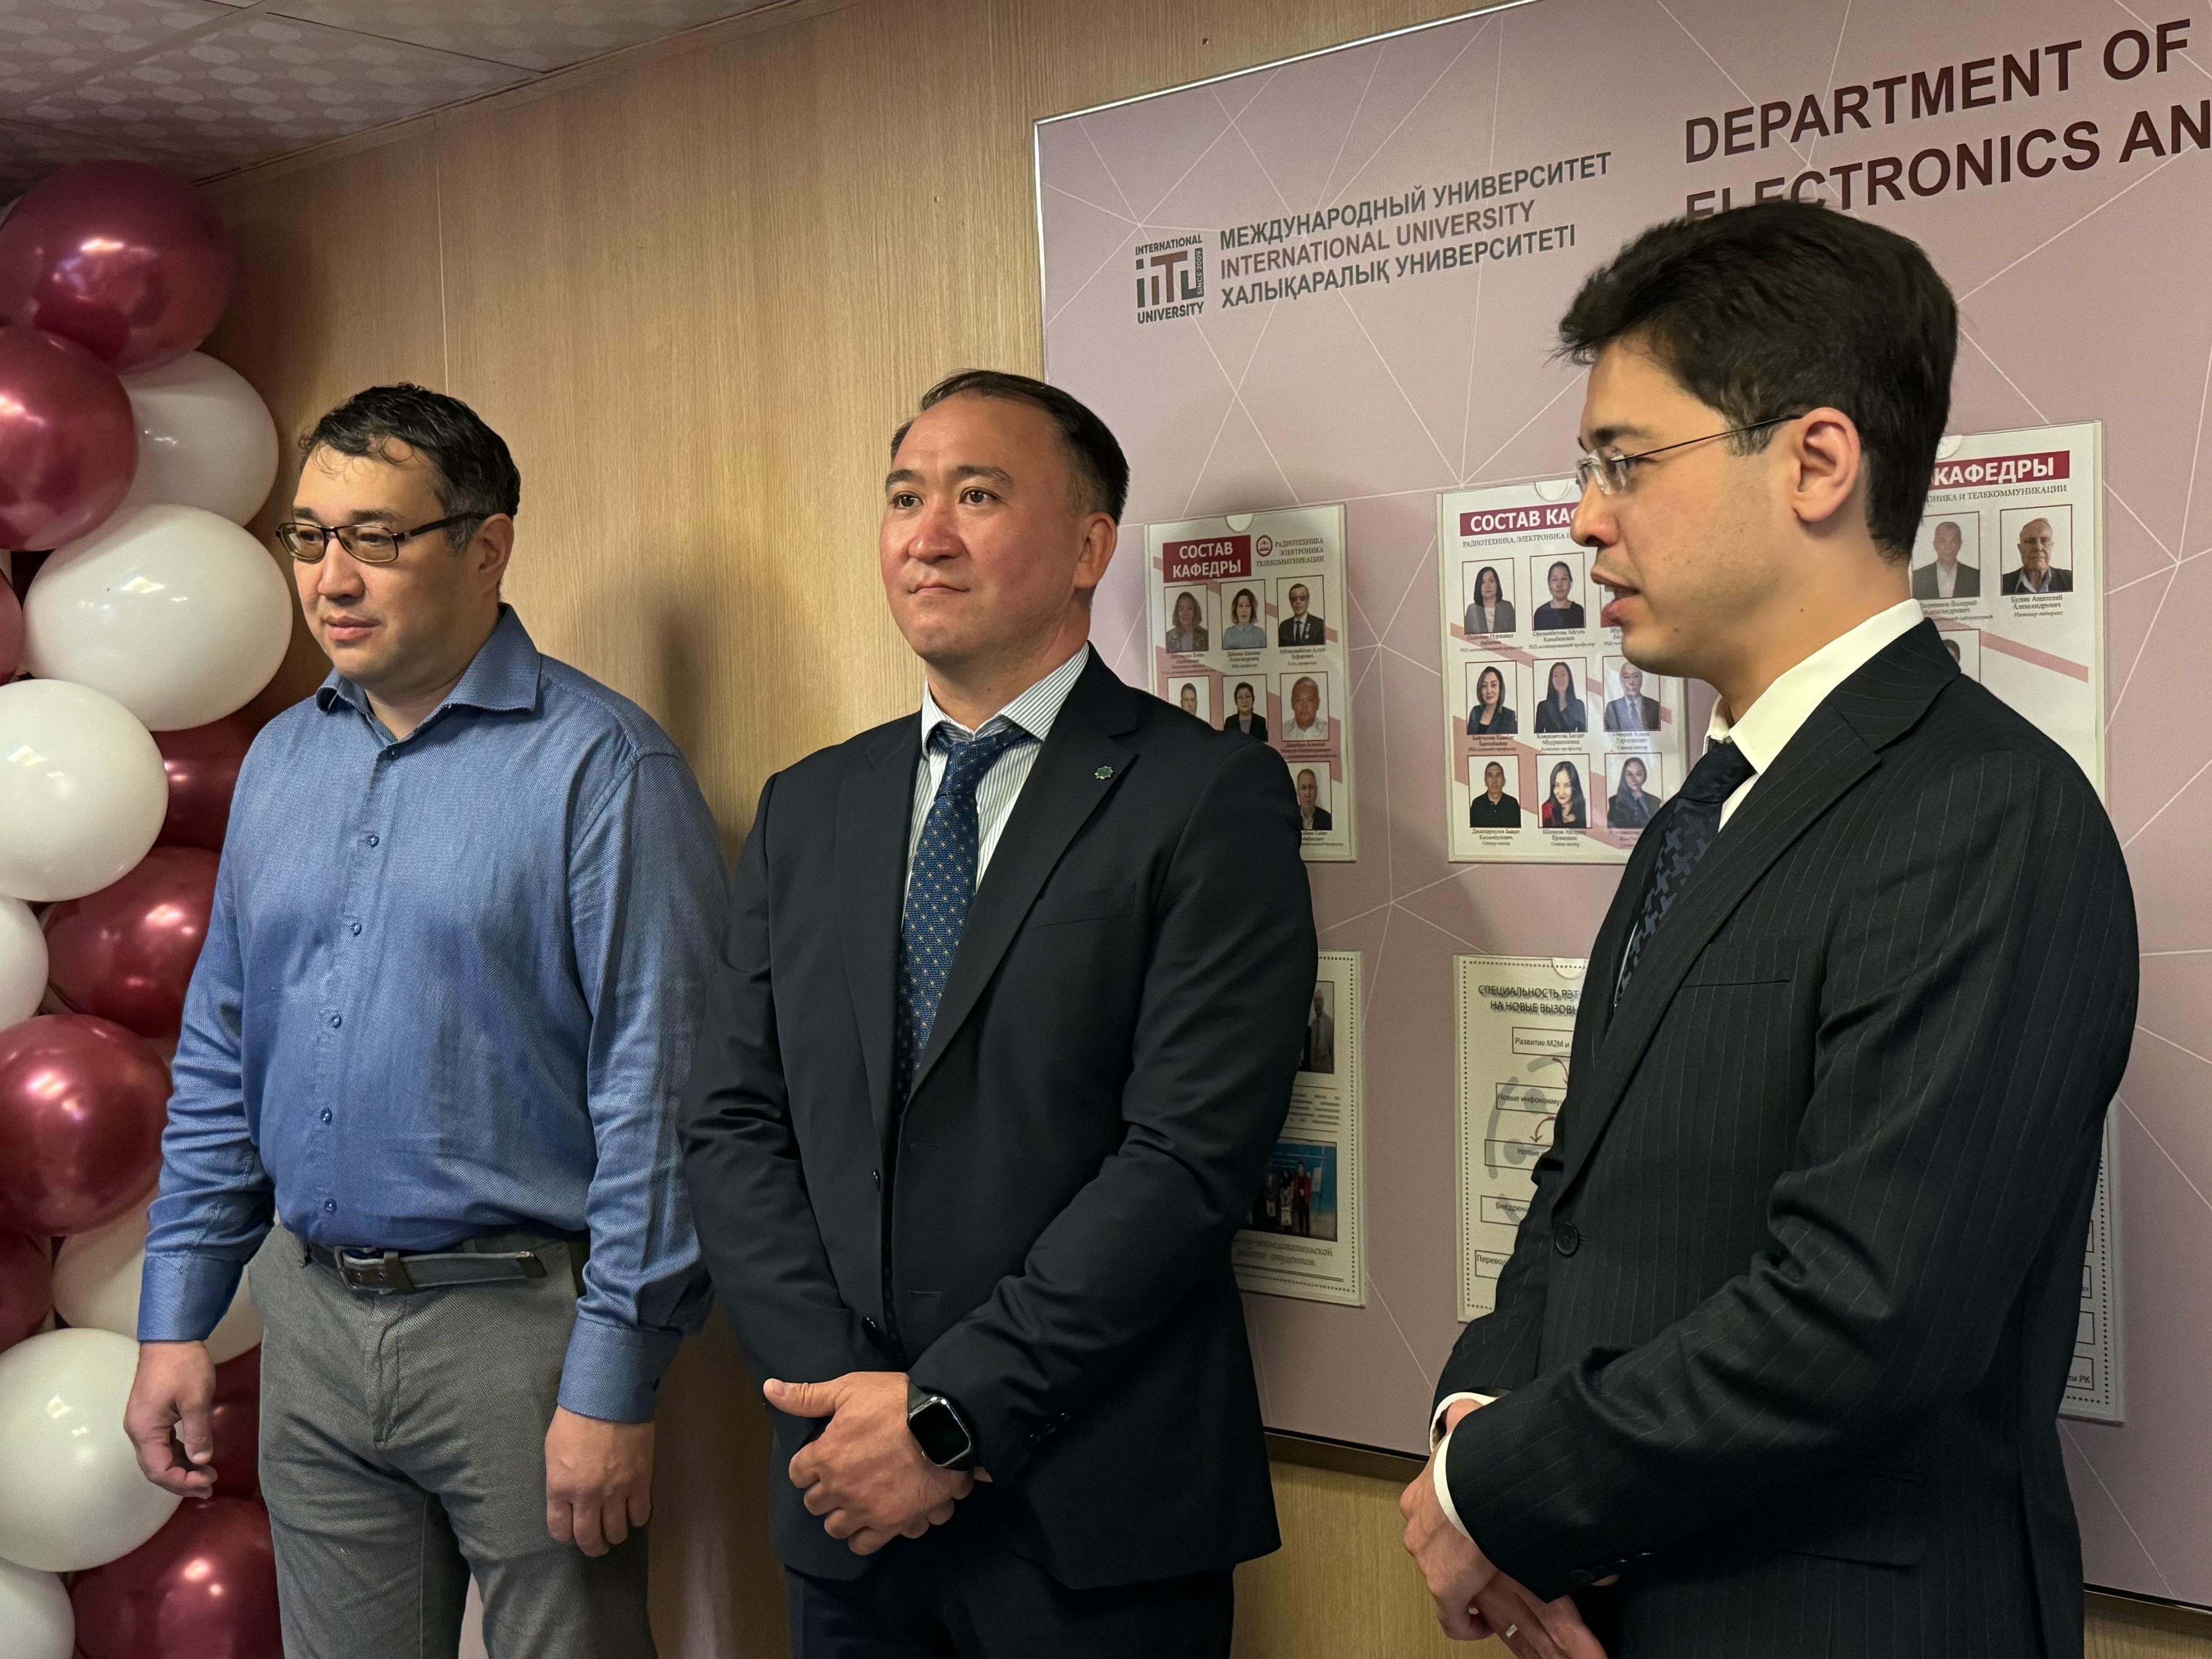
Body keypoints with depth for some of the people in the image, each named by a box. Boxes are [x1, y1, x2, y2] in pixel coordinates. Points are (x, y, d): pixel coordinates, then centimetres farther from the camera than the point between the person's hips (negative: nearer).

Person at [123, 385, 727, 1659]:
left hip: (516, 1318, -6)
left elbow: (658, 1091, -14)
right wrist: (177, 1320, 10)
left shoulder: (602, 766, -11)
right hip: (312, 1322, 6)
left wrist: (615, 1384, -16)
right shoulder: (282, 762, 10)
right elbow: (220, 1062, 14)